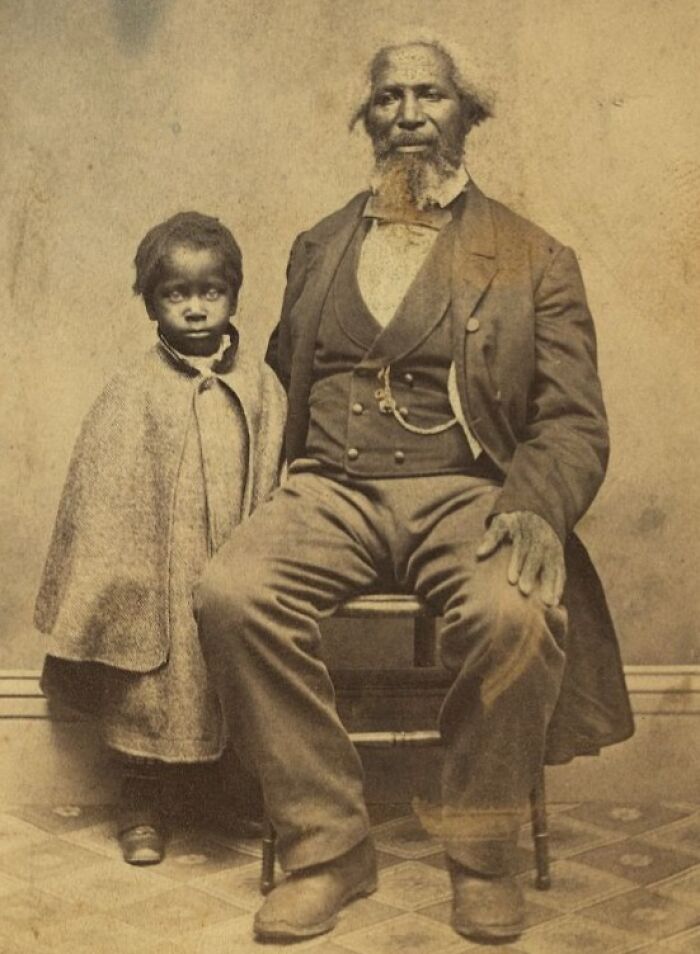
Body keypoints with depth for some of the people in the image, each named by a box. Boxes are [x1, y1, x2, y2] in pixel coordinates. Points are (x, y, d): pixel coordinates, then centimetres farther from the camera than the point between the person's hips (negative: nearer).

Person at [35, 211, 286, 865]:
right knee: (151, 691, 6)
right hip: (160, 575, -2)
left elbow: (275, 483, 6)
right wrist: (114, 592, -5)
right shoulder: (133, 394, -5)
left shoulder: (261, 386, 2)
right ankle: (142, 805, 26)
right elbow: (103, 499, -3)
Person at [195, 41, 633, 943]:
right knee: (230, 594, -29)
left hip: (463, 494, -2)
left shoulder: (534, 259, 10)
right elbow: (281, 381, 29)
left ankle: (481, 852, -7)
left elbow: (573, 420, 2)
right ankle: (327, 844, -11)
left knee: (518, 614, -35)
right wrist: (260, 488, 10)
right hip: (330, 490, 3)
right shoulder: (317, 247, 20)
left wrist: (535, 506, -19)